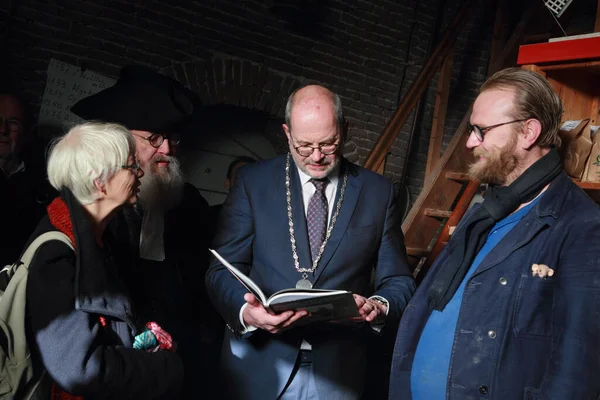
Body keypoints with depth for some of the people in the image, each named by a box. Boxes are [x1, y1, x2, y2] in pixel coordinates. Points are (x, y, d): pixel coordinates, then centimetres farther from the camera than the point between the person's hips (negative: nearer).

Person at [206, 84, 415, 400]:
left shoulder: (377, 191, 2)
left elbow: (398, 281, 4)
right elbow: (222, 271, -4)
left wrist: (379, 306, -18)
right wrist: (246, 312, -24)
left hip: (337, 372, 1)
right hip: (259, 366, 0)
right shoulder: (253, 181, -1)